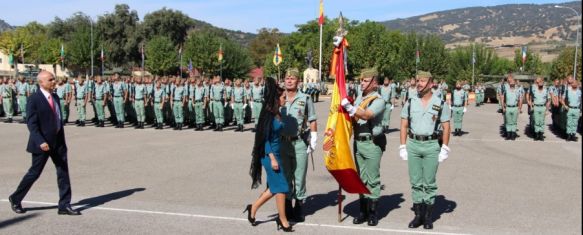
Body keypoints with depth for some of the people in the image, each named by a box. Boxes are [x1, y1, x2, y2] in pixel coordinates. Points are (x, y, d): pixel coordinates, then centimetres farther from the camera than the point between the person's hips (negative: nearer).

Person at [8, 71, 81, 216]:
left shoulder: (55, 97, 12)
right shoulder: (34, 99, -11)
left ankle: (64, 205, 7)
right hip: (43, 143, -6)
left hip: (58, 141, 7)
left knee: (63, 172, 2)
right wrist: (40, 141, -26)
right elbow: (31, 123, -16)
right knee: (34, 172, 4)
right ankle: (15, 199, 26)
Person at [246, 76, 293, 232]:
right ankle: (283, 221, 11)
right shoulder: (268, 114, -17)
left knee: (274, 187, 15)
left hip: (276, 153, 9)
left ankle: (253, 208, 28)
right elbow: (265, 138, -18)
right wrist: (272, 158, -20)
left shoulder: (277, 113, 7)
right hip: (270, 155, -9)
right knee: (281, 187, -1)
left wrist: (276, 157, 15)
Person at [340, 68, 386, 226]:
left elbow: (366, 115, -26)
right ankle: (363, 211, 21)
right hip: (358, 141, 7)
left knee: (372, 179, -1)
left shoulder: (379, 100, -9)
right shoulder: (359, 98, 15)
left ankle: (372, 212, 8)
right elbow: (352, 118, 21)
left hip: (372, 143, -7)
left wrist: (350, 107, -31)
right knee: (361, 178, 13)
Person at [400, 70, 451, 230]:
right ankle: (418, 214, 15)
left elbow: (446, 127, 1)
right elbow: (404, 126, 7)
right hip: (413, 144, 2)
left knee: (429, 182, 3)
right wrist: (402, 147, 1)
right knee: (415, 181, 6)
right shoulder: (410, 103, 6)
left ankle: (428, 216, 13)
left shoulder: (440, 104, 0)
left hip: (432, 145, -2)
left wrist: (445, 149, -5)